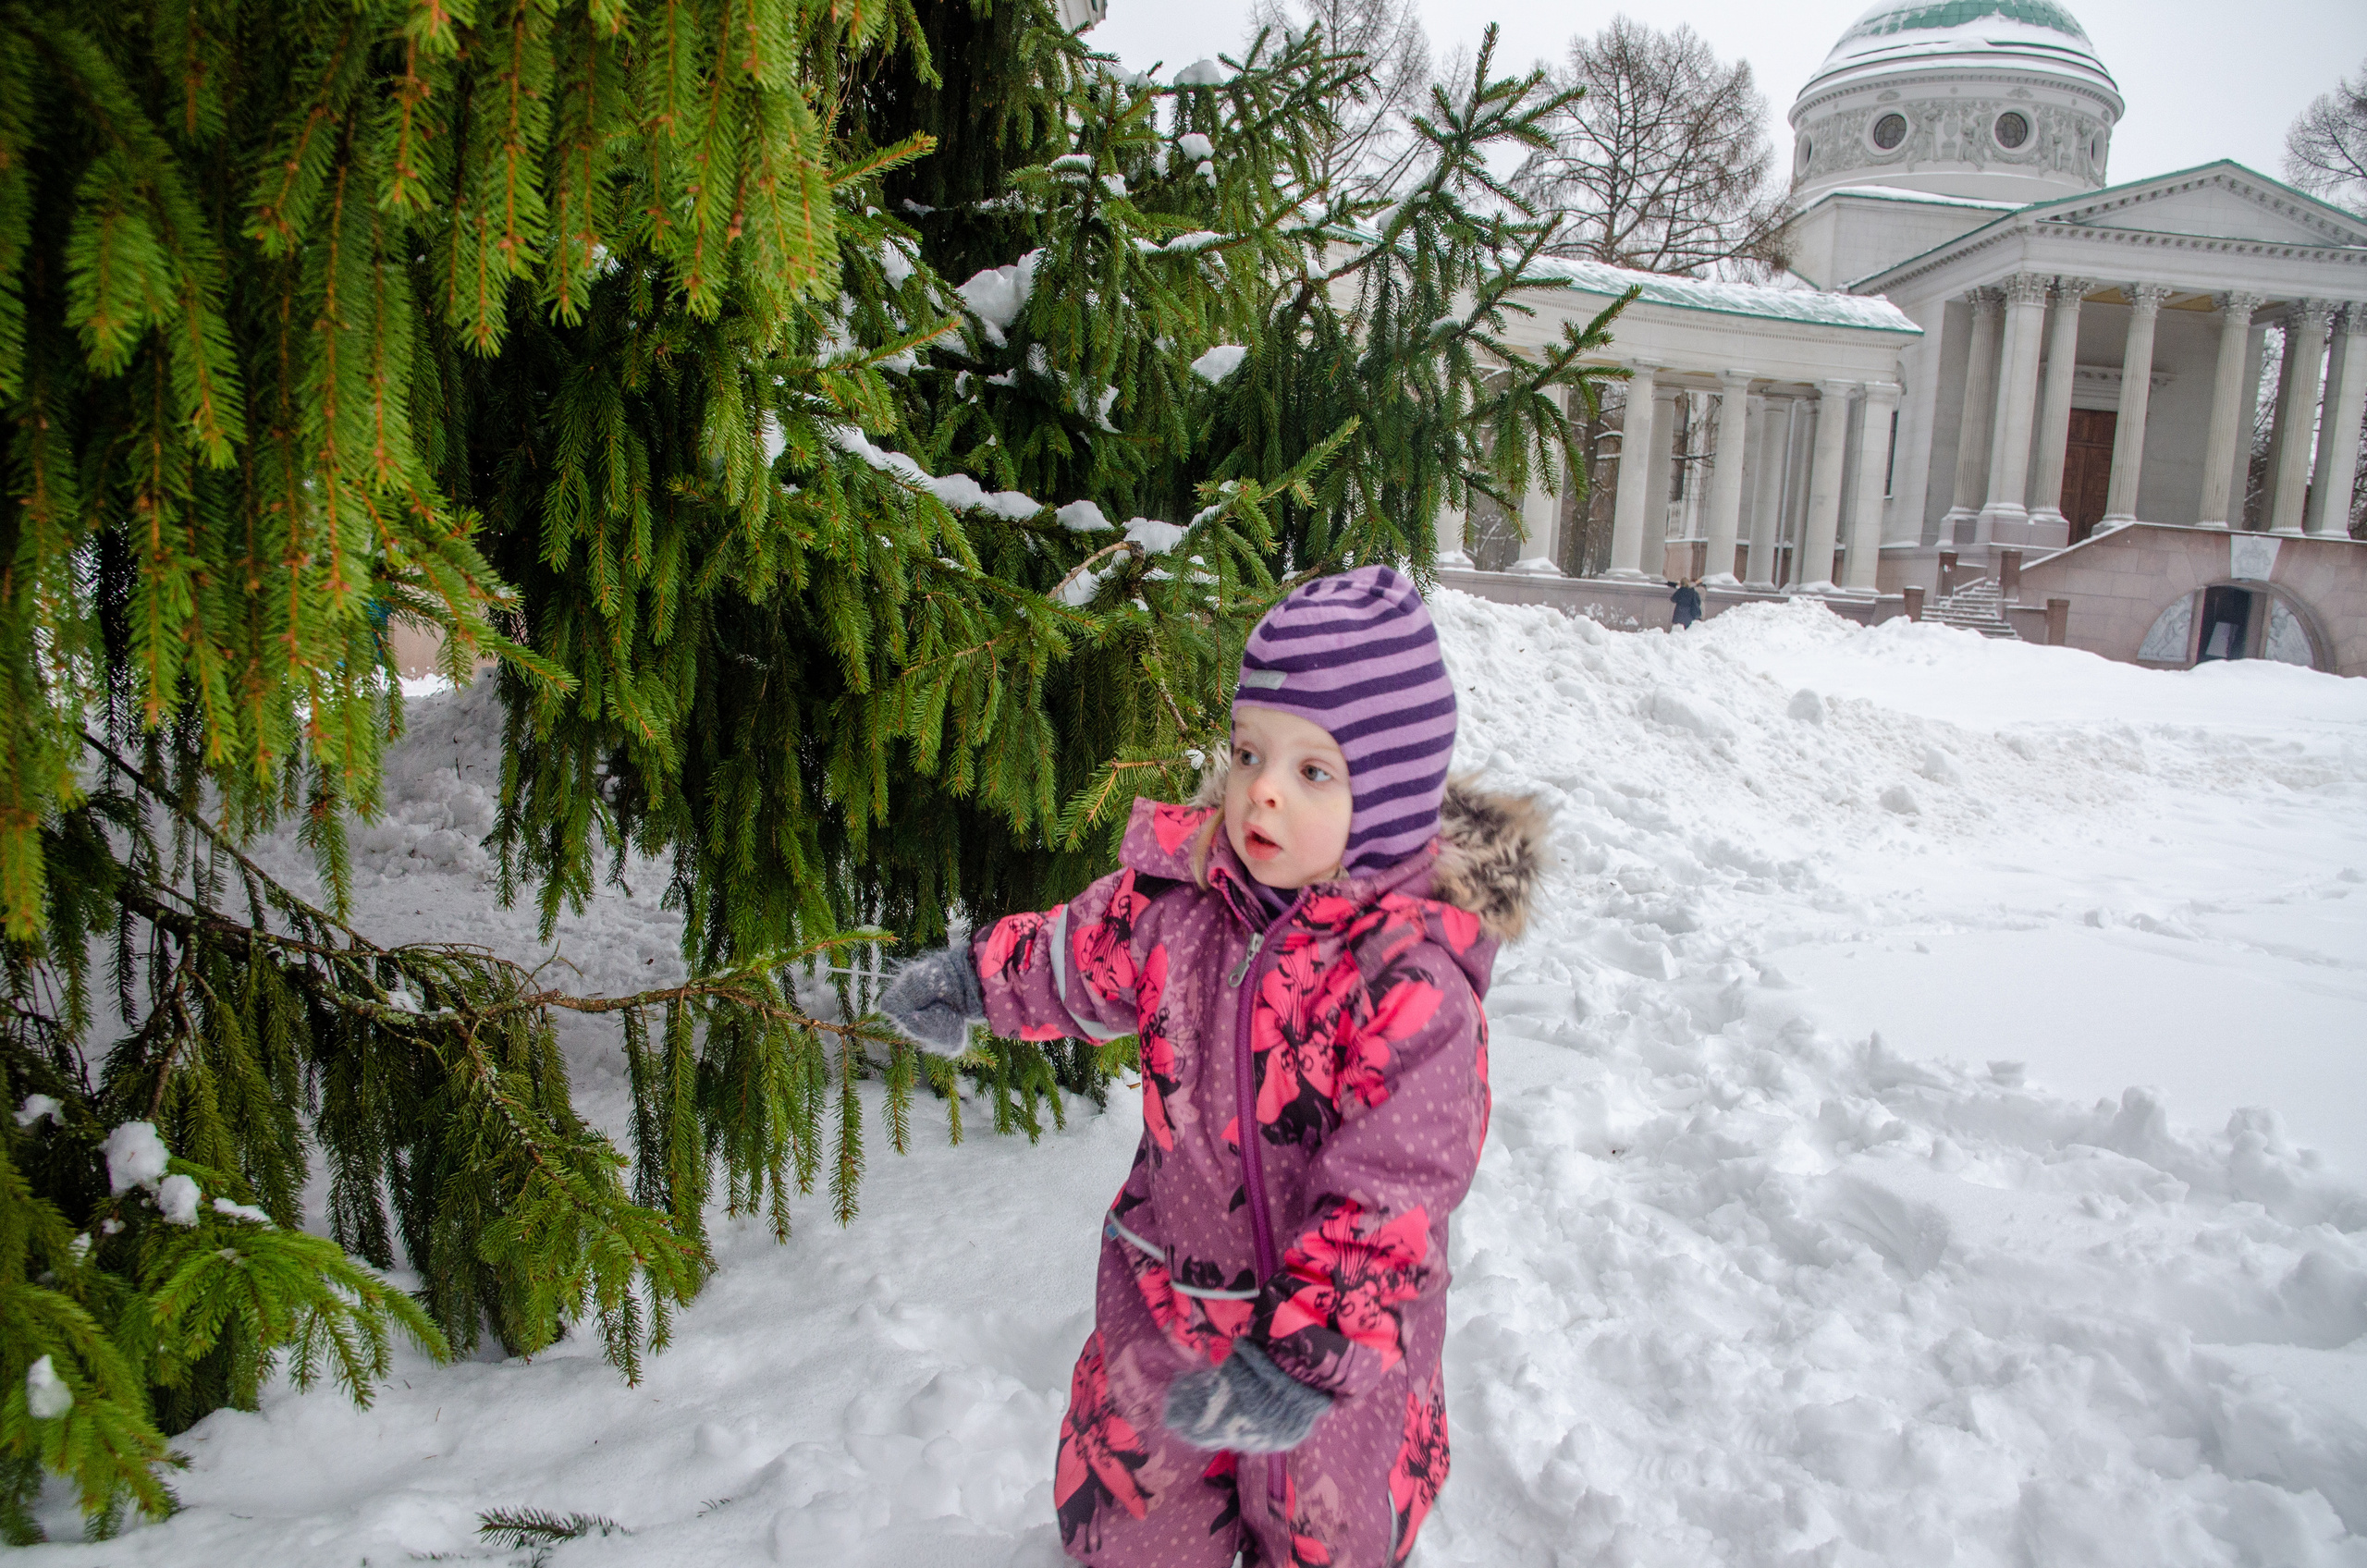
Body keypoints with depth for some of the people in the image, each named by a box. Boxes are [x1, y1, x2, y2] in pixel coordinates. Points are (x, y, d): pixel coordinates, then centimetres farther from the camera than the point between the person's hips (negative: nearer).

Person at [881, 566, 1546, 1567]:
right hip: (1168, 1289, 5)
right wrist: (973, 979, 20)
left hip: (1339, 1323, -4)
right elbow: (1086, 955, 9)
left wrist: (1304, 1350, -35)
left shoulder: (1412, 977, -30)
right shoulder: (1179, 894, -13)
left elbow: (1390, 1191, -30)